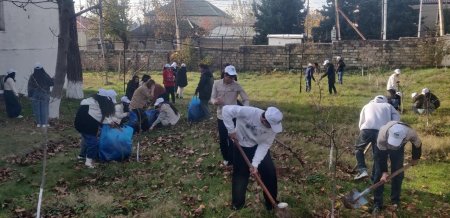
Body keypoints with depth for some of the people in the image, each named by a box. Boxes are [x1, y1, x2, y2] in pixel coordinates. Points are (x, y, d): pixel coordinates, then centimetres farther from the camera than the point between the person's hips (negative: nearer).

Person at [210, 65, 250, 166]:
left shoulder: (237, 85, -10)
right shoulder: (217, 83, -7)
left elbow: (245, 99, -7)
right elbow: (212, 98, -2)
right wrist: (215, 101, -27)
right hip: (221, 116, 2)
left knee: (232, 138, -1)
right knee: (222, 139, 12)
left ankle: (232, 159, 12)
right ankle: (226, 157, 31)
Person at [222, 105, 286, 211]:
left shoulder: (273, 126, -24)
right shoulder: (248, 112, -37)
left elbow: (265, 144, -18)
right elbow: (226, 110, -32)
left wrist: (255, 163, -23)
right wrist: (231, 130, -27)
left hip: (259, 146, 3)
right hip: (242, 147, -3)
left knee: (270, 172, 2)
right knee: (240, 174, 5)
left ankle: (271, 202, 22)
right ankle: (238, 202, 27)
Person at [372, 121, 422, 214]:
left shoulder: (411, 134, -38)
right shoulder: (382, 134, -44)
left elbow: (417, 144, -11)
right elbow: (381, 154, -29)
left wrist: (415, 158, 4)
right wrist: (384, 171, -29)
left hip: (398, 149, 2)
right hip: (382, 147, -2)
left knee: (398, 173, -2)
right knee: (379, 174, -9)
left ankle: (395, 200, 14)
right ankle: (377, 204, -4)